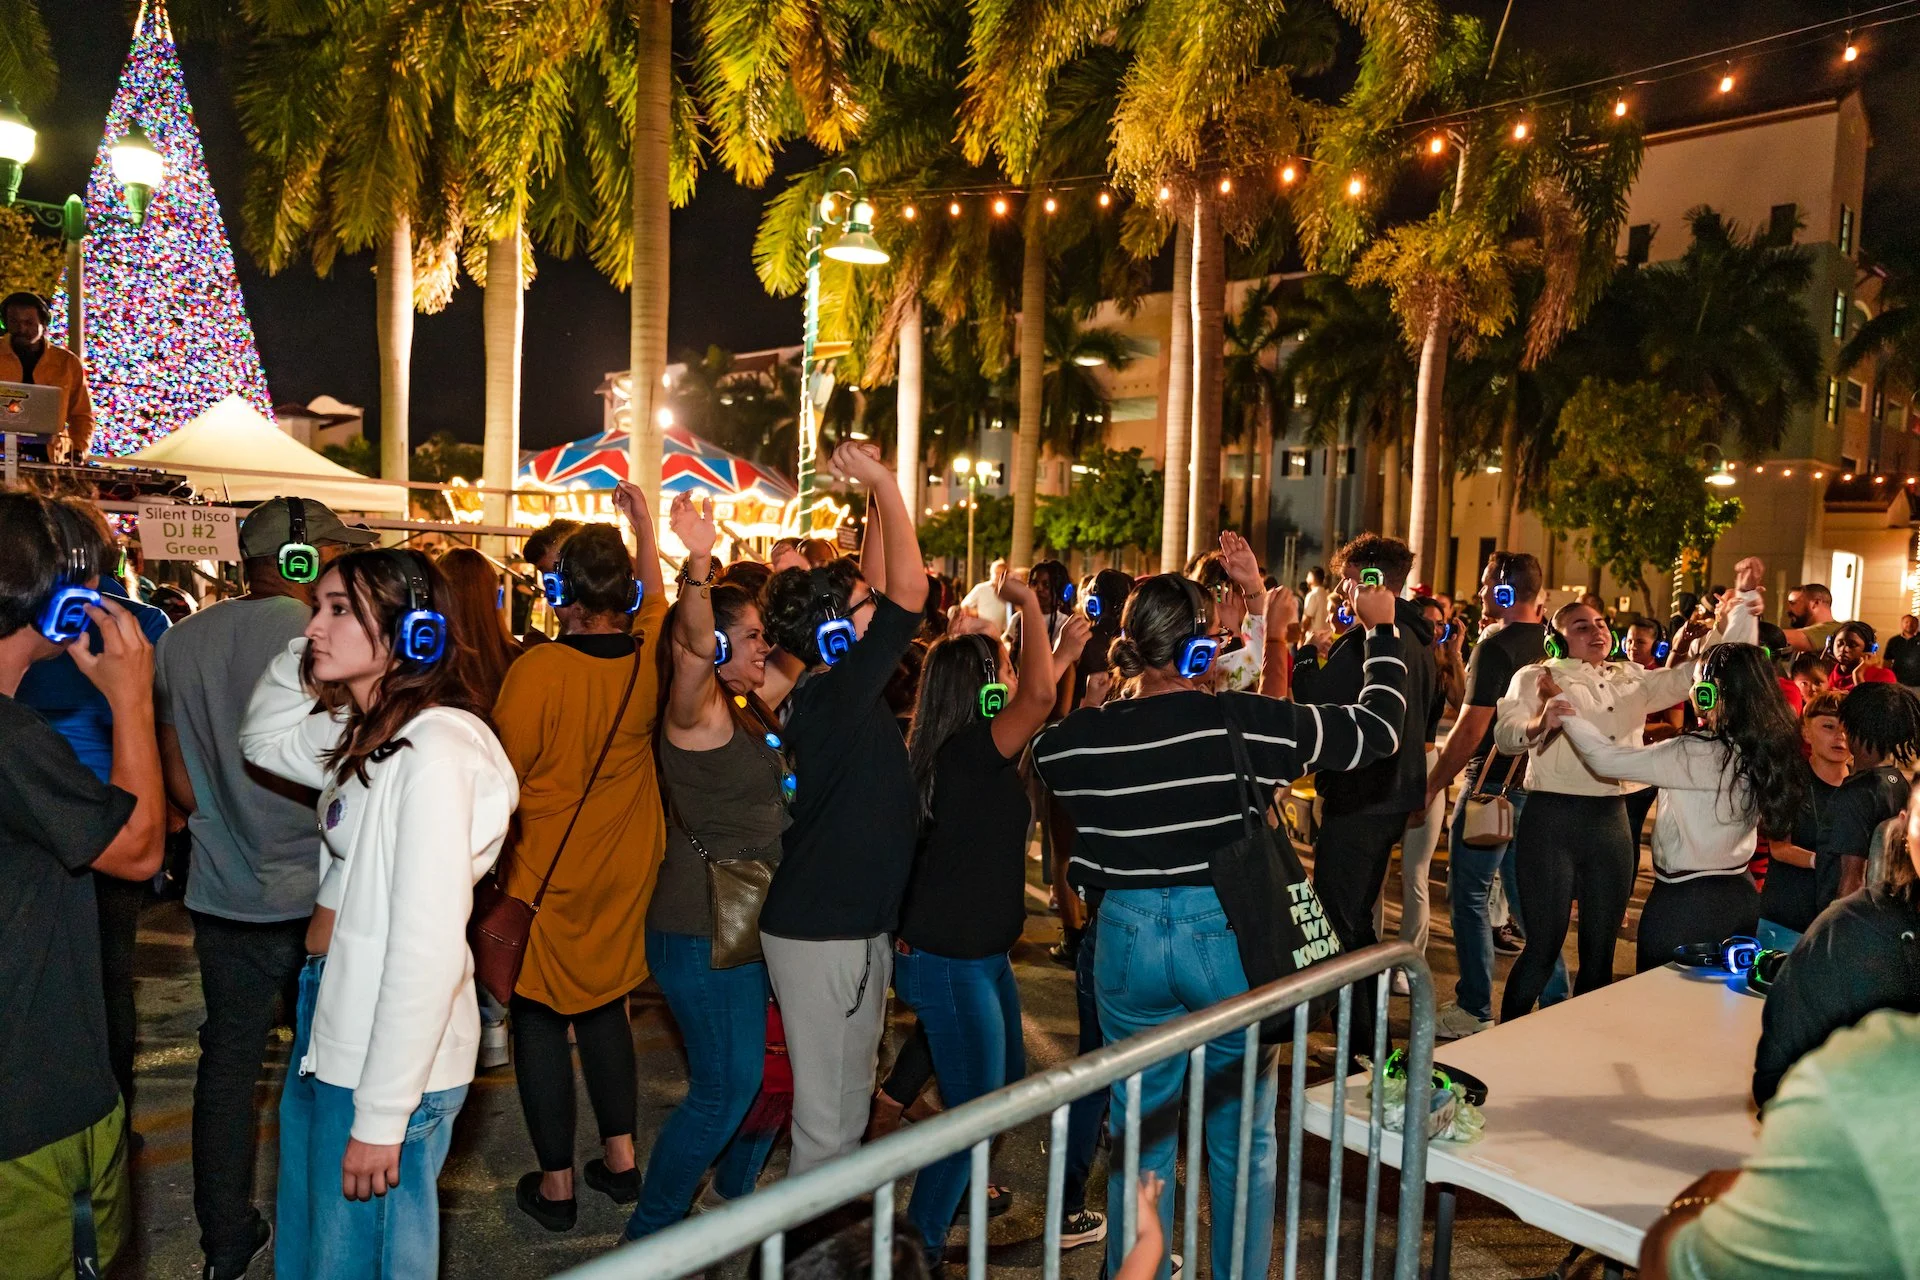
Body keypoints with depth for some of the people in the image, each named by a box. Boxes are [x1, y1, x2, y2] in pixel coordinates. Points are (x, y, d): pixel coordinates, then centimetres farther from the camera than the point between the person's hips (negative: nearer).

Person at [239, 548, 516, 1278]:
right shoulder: (365, 737, 4)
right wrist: (304, 653, 3)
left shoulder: (434, 748, -23)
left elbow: (428, 946, -25)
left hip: (389, 1057, -8)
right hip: (331, 1025, 8)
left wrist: (381, 1116, -21)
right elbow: (263, 739, 22)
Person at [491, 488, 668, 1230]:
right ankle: (620, 1156, 28)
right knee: (605, 1006, 21)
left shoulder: (536, 670, -20)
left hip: (545, 872, -5)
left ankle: (556, 1183, 19)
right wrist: (643, 524, 25)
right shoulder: (648, 660, -7)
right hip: (622, 871, 5)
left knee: (540, 1021, 9)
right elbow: (655, 599, 16)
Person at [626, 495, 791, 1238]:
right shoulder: (697, 712, -17)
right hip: (703, 930, -9)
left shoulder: (752, 712, 8)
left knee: (771, 1068, 18)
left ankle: (732, 1193, 40)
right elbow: (693, 645, -36)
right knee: (726, 1085, -2)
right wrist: (698, 565, -52)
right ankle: (648, 1233, 17)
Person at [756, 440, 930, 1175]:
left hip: (857, 923, 10)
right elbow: (910, 590, -26)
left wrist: (878, 494, 8)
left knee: (850, 1094, 21)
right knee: (827, 1114, 2)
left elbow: (884, 584, 12)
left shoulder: (838, 691, 3)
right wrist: (883, 482, -18)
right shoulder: (834, 697, -21)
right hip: (821, 933, -10)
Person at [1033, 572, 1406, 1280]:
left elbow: (1041, 748, 17)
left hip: (1127, 942, 2)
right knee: (1242, 1140, 18)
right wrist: (1382, 630, 11)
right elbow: (1378, 727, -3)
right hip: (1227, 937, -2)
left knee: (1140, 1138, 20)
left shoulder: (1078, 736, -8)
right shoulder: (1247, 721, -14)